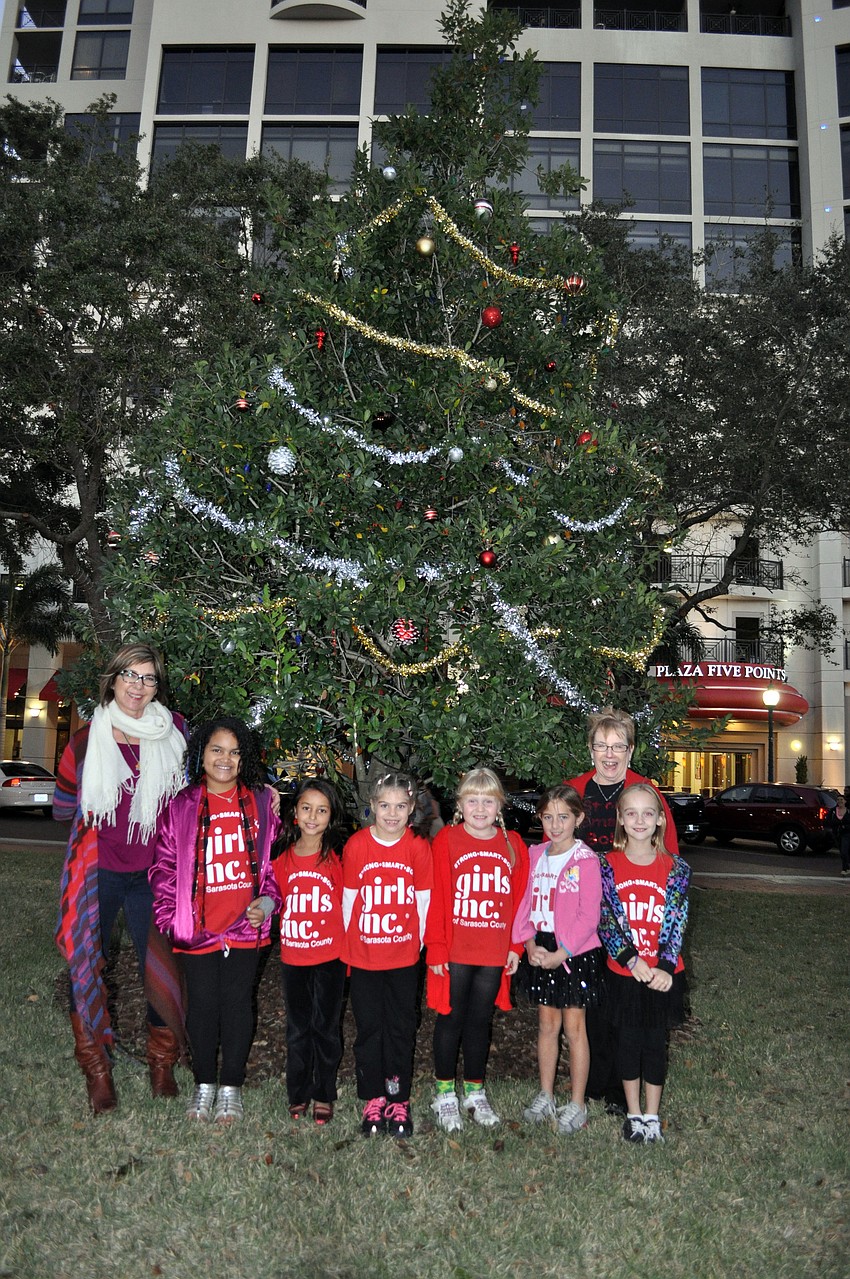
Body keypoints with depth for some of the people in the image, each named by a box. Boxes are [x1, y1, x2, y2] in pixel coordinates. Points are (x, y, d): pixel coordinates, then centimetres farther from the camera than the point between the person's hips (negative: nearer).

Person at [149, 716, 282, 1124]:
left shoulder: (260, 804, 3)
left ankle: (231, 1086, 27)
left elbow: (274, 858, 9)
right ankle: (204, 1083, 30)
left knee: (237, 1003, 9)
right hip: (198, 928, 0)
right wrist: (169, 916, -4)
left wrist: (268, 901, -3)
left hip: (246, 926, 1)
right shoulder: (180, 806, -1)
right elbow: (165, 865, 2)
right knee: (202, 1004, 9)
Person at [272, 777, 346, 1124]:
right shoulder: (281, 857, -2)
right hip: (293, 956, 2)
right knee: (297, 1029, 13)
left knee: (325, 1027, 10)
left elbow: (347, 905, -3)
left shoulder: (337, 858, -8)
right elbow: (277, 902, 10)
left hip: (330, 956, -2)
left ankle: (323, 1095, 27)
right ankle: (297, 1094, 29)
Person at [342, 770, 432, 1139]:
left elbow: (423, 901, 0)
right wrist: (350, 943, 4)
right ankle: (373, 1101, 25)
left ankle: (399, 1101, 24)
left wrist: (418, 942, 4)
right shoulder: (356, 845, -9)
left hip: (404, 957, 0)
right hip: (363, 956, 0)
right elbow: (349, 900, -1)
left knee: (401, 1029, 9)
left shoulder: (419, 847, -7)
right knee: (369, 1029, 9)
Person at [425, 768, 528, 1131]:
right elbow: (435, 899, -9)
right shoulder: (446, 841, -7)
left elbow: (520, 899, 6)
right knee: (451, 1019, 9)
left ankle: (475, 1091, 31)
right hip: (454, 952, -3)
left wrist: (515, 947, 4)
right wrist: (435, 949, -11)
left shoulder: (513, 845, 3)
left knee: (480, 1021, 16)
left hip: (494, 955, 3)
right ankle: (445, 1094, 25)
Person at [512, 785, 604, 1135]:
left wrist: (561, 954, -18)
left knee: (574, 1028, 5)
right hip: (540, 951, 5)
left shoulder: (586, 861, -12)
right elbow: (526, 904, 6)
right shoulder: (536, 856, 5)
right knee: (546, 1024, 15)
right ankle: (545, 1098, 28)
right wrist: (529, 943, -8)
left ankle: (577, 1106, 18)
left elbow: (589, 916, -15)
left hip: (575, 952, -5)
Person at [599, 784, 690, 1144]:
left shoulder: (675, 868, -4)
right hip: (623, 972, 0)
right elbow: (605, 920, -8)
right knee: (628, 1041, 11)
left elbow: (676, 923, -6)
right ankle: (633, 1114, 28)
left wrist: (664, 968, -16)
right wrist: (632, 960, -18)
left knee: (655, 1042, 10)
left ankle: (652, 1117, 27)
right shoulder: (608, 865, -5)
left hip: (662, 974, 0)